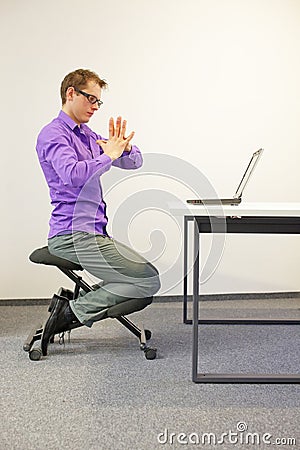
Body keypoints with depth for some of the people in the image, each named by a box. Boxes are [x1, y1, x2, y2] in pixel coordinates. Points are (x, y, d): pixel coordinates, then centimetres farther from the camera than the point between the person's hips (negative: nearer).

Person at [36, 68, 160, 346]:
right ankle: (74, 310, -6)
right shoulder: (53, 134, -8)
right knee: (149, 281, -12)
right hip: (72, 235, -10)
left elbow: (135, 163, 16)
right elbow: (73, 174, -29)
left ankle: (75, 309, 9)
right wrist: (109, 155, -17)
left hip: (94, 233, 10)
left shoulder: (88, 135, 19)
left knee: (146, 278, 11)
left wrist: (125, 148, -6)